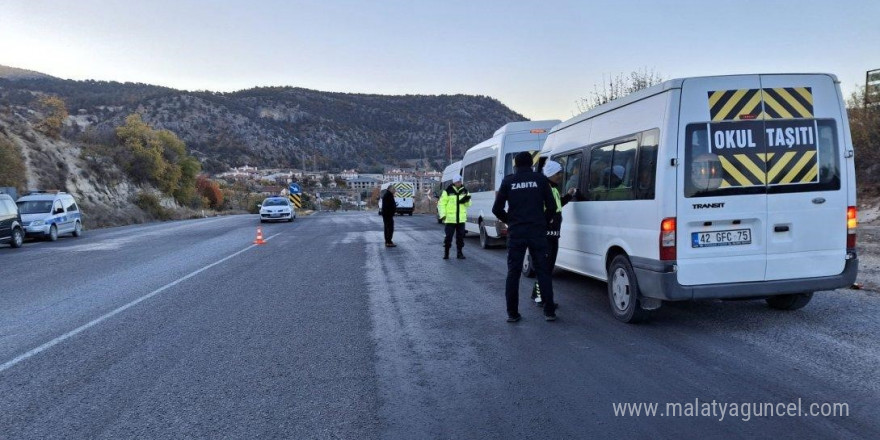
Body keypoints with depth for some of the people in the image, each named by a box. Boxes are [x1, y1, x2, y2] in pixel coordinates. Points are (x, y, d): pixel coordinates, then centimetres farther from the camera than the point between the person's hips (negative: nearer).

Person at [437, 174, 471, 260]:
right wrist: (442, 215, -10)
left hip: (461, 219, 4)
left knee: (460, 236, 8)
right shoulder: (448, 191, -5)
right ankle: (446, 253, 11)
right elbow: (441, 203, -3)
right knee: (448, 236, -2)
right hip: (450, 219, -4)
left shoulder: (464, 191, 9)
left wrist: (466, 200, -9)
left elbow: (468, 204, 14)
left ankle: (459, 253, 17)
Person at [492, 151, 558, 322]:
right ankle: (549, 311, 7)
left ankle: (512, 313, 6)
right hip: (538, 231, 0)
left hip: (515, 232, 0)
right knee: (543, 271, 7)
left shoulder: (508, 181, 3)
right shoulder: (540, 179, 2)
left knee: (513, 272, 6)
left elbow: (497, 209, 2)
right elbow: (552, 206, -1)